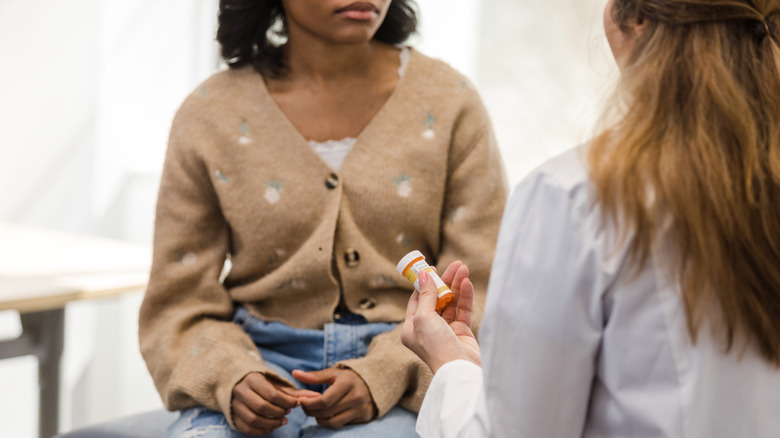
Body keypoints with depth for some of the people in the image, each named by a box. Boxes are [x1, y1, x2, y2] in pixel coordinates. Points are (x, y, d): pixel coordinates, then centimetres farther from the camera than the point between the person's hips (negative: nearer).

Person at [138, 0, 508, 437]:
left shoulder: (448, 104, 3)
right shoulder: (210, 117, 3)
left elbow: (480, 297, 1)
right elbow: (179, 306, 6)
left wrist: (381, 376, -15)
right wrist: (232, 380, -15)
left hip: (399, 388, 0)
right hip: (261, 364, 1)